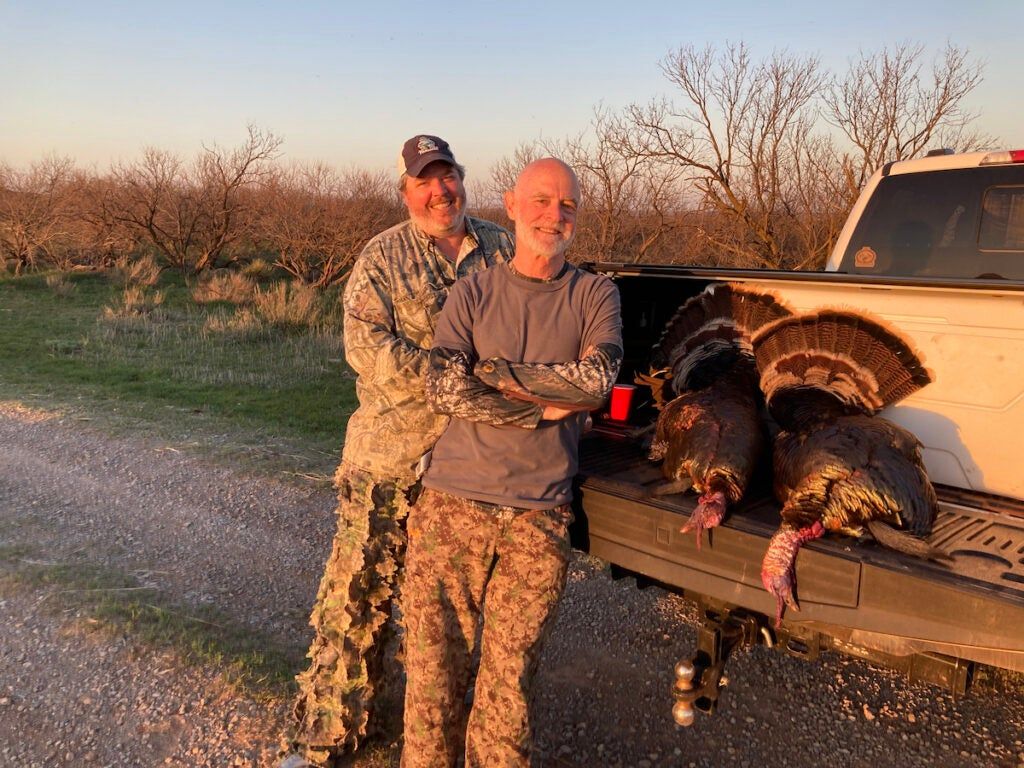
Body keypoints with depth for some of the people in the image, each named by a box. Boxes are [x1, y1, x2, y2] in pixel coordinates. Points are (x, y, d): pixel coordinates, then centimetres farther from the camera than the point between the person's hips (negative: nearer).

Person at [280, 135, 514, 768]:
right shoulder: (383, 256, 1)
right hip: (391, 454, -3)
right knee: (359, 587, 1)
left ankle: (403, 711, 34)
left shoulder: (505, 251, 9)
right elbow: (365, 344, -11)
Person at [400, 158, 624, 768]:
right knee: (436, 666, 6)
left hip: (539, 515, 0)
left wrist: (494, 371, -6)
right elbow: (444, 389, -6)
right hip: (453, 502, 1)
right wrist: (544, 407, -10)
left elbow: (596, 379, -11)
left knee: (509, 678, 4)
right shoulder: (474, 292, 8)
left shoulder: (595, 295, 7)